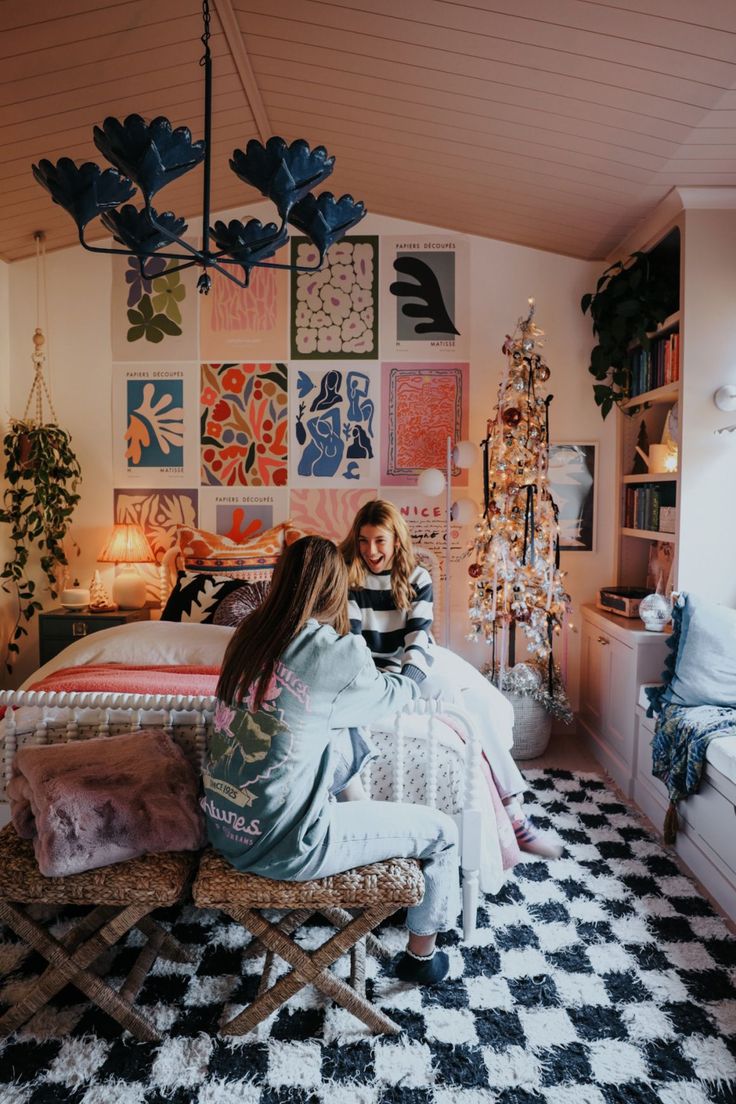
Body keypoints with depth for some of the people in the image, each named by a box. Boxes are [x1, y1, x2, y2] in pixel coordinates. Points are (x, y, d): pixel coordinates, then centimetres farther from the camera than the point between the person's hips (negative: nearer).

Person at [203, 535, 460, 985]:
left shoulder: (250, 633, 0)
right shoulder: (338, 653, -18)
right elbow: (394, 695, 3)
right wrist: (407, 681, 25)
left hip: (222, 826, 7)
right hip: (281, 846, -7)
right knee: (442, 831, 10)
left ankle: (367, 827, 42)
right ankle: (421, 955, 31)